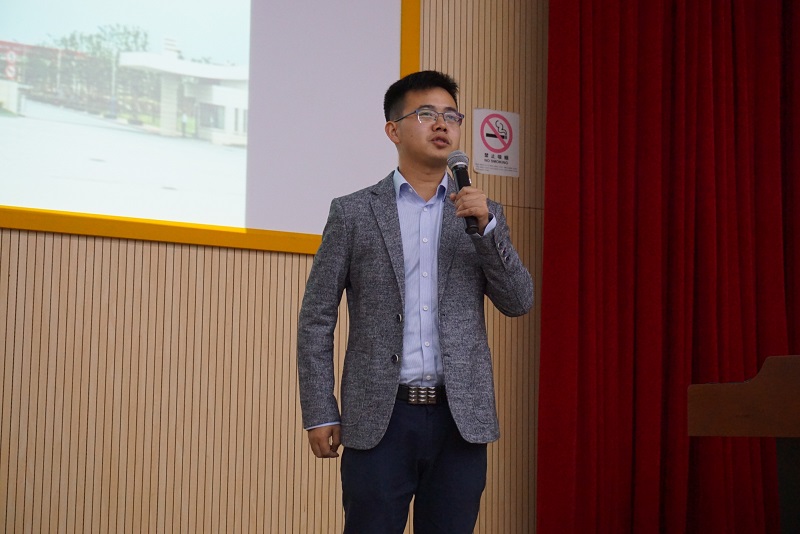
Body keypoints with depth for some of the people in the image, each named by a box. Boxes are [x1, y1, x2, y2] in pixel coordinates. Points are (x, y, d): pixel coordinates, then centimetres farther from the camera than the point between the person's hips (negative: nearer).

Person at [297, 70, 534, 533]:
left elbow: (519, 302, 3)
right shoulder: (353, 212, 5)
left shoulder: (484, 213, 12)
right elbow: (317, 317, 4)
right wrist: (320, 412, -1)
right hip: (379, 419, -2)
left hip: (461, 418, 2)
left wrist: (486, 226, -9)